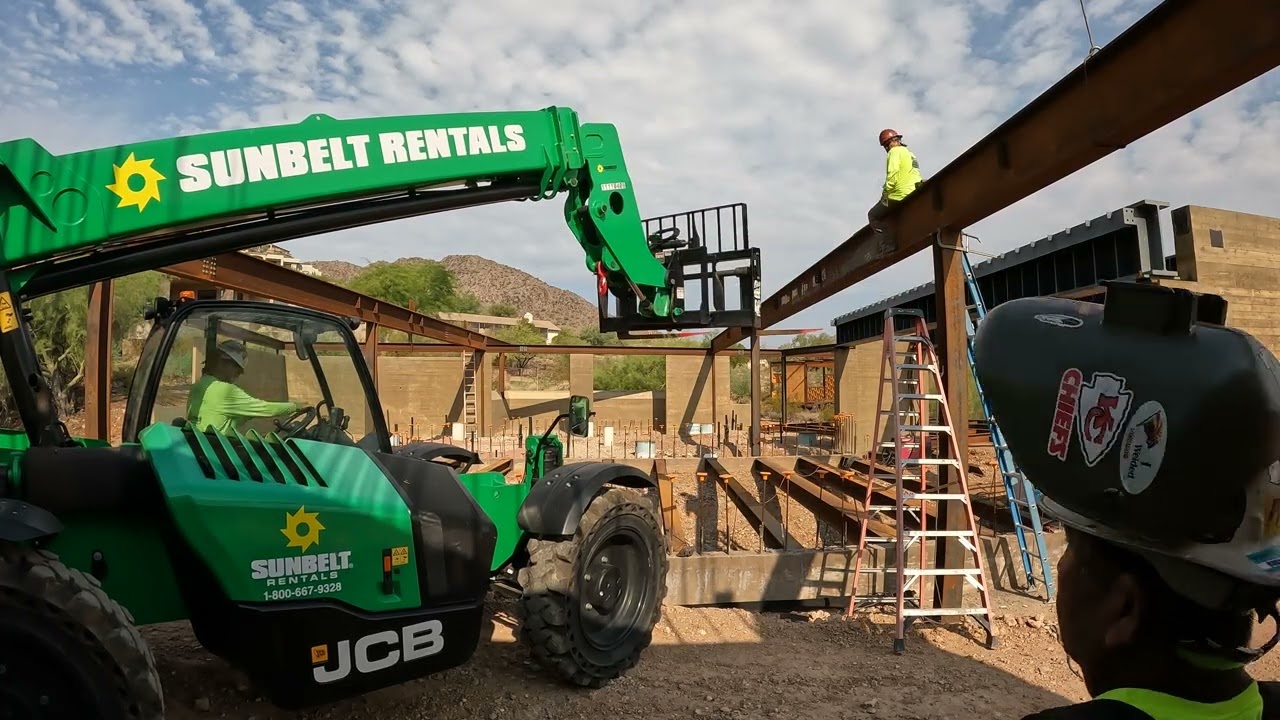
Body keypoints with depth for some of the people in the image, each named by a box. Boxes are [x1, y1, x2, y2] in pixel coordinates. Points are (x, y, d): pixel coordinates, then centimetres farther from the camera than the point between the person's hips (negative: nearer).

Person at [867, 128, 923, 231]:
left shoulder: (895, 151, -2)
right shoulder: (911, 154, 27)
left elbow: (892, 173, -17)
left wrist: (885, 193, -13)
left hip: (899, 196, -9)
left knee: (873, 215, 3)